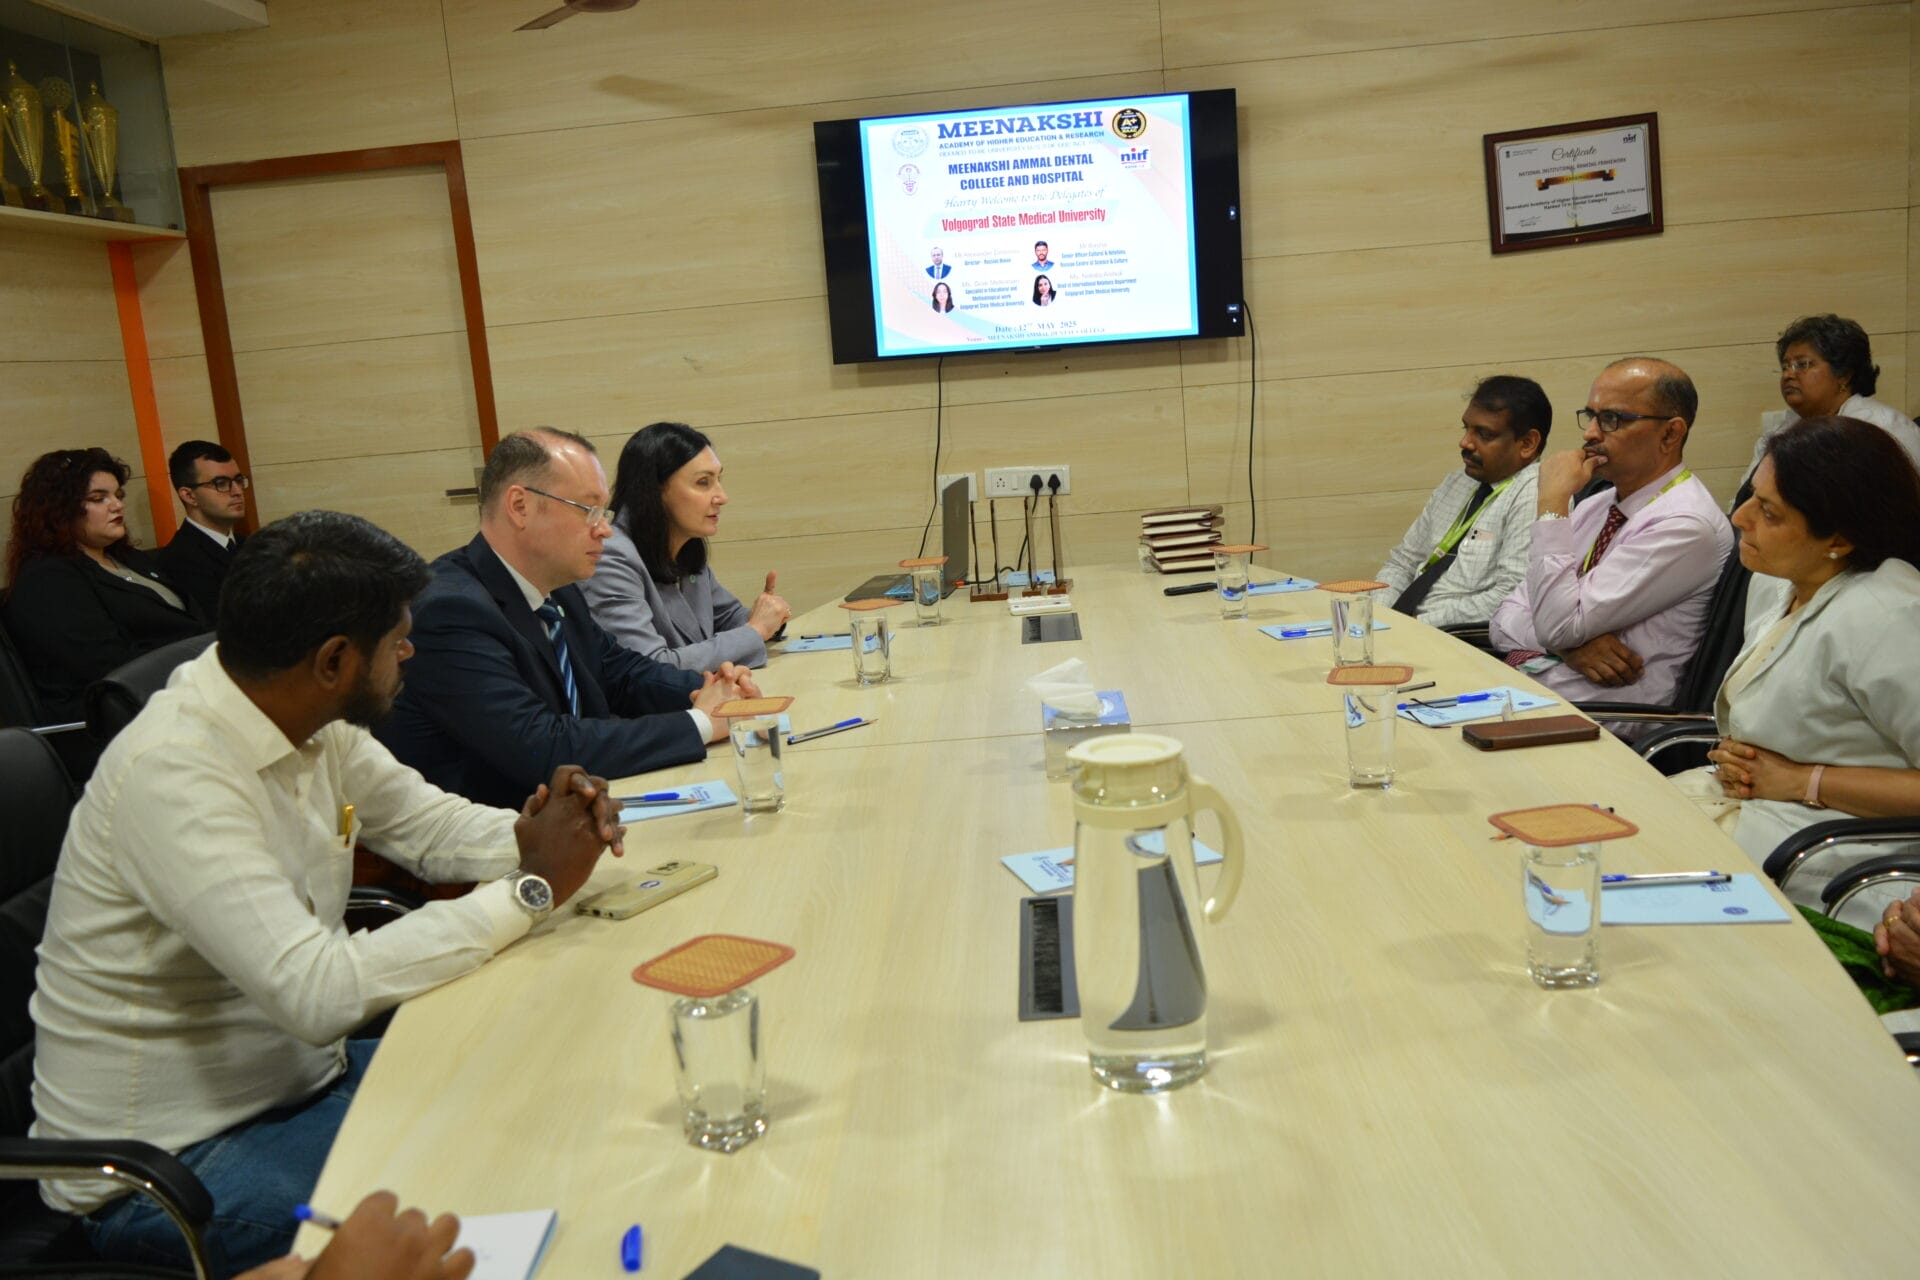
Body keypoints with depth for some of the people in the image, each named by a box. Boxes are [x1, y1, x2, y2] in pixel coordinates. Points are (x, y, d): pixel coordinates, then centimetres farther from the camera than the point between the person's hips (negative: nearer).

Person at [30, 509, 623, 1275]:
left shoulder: (313, 723, -4)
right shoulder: (173, 773, -28)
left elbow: (430, 824, 8)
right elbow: (317, 992, -34)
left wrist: (539, 835, -14)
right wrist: (532, 888, -27)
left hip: (296, 1073, 8)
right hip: (169, 1165, -7)